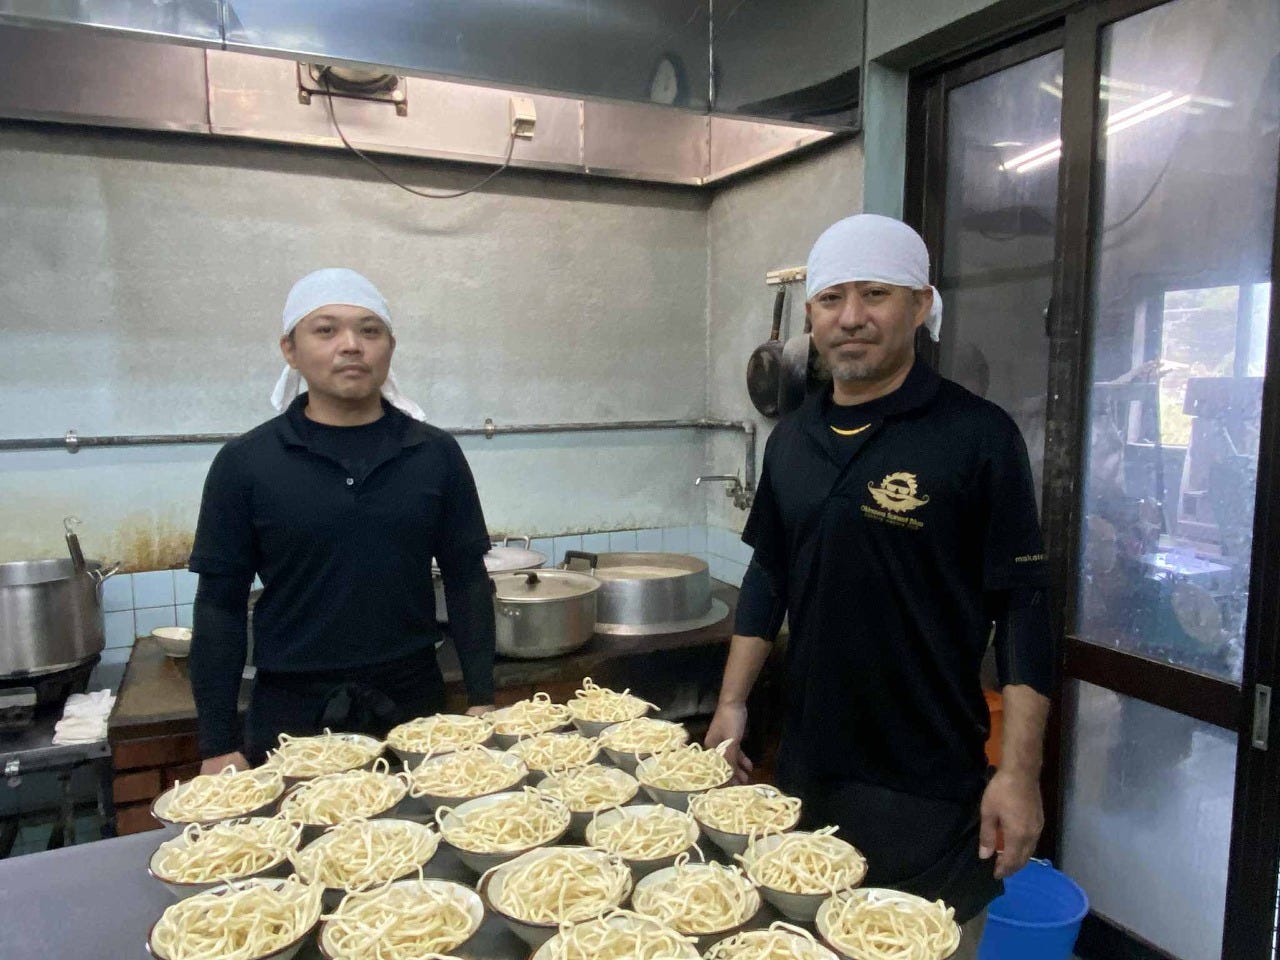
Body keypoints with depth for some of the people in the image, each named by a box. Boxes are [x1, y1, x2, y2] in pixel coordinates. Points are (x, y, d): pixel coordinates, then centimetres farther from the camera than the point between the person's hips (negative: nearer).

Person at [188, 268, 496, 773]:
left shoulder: (435, 454, -1)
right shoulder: (245, 462, -3)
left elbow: (467, 581, 3)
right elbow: (219, 604, -1)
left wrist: (482, 701, -1)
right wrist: (218, 745, -2)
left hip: (415, 705, 1)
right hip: (291, 713, -1)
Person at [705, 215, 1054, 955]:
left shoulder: (978, 435, -11)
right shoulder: (792, 439, 4)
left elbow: (1022, 606, -11)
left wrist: (1020, 769, -15)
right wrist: (733, 703, 8)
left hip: (931, 786, -5)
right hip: (804, 767, 5)